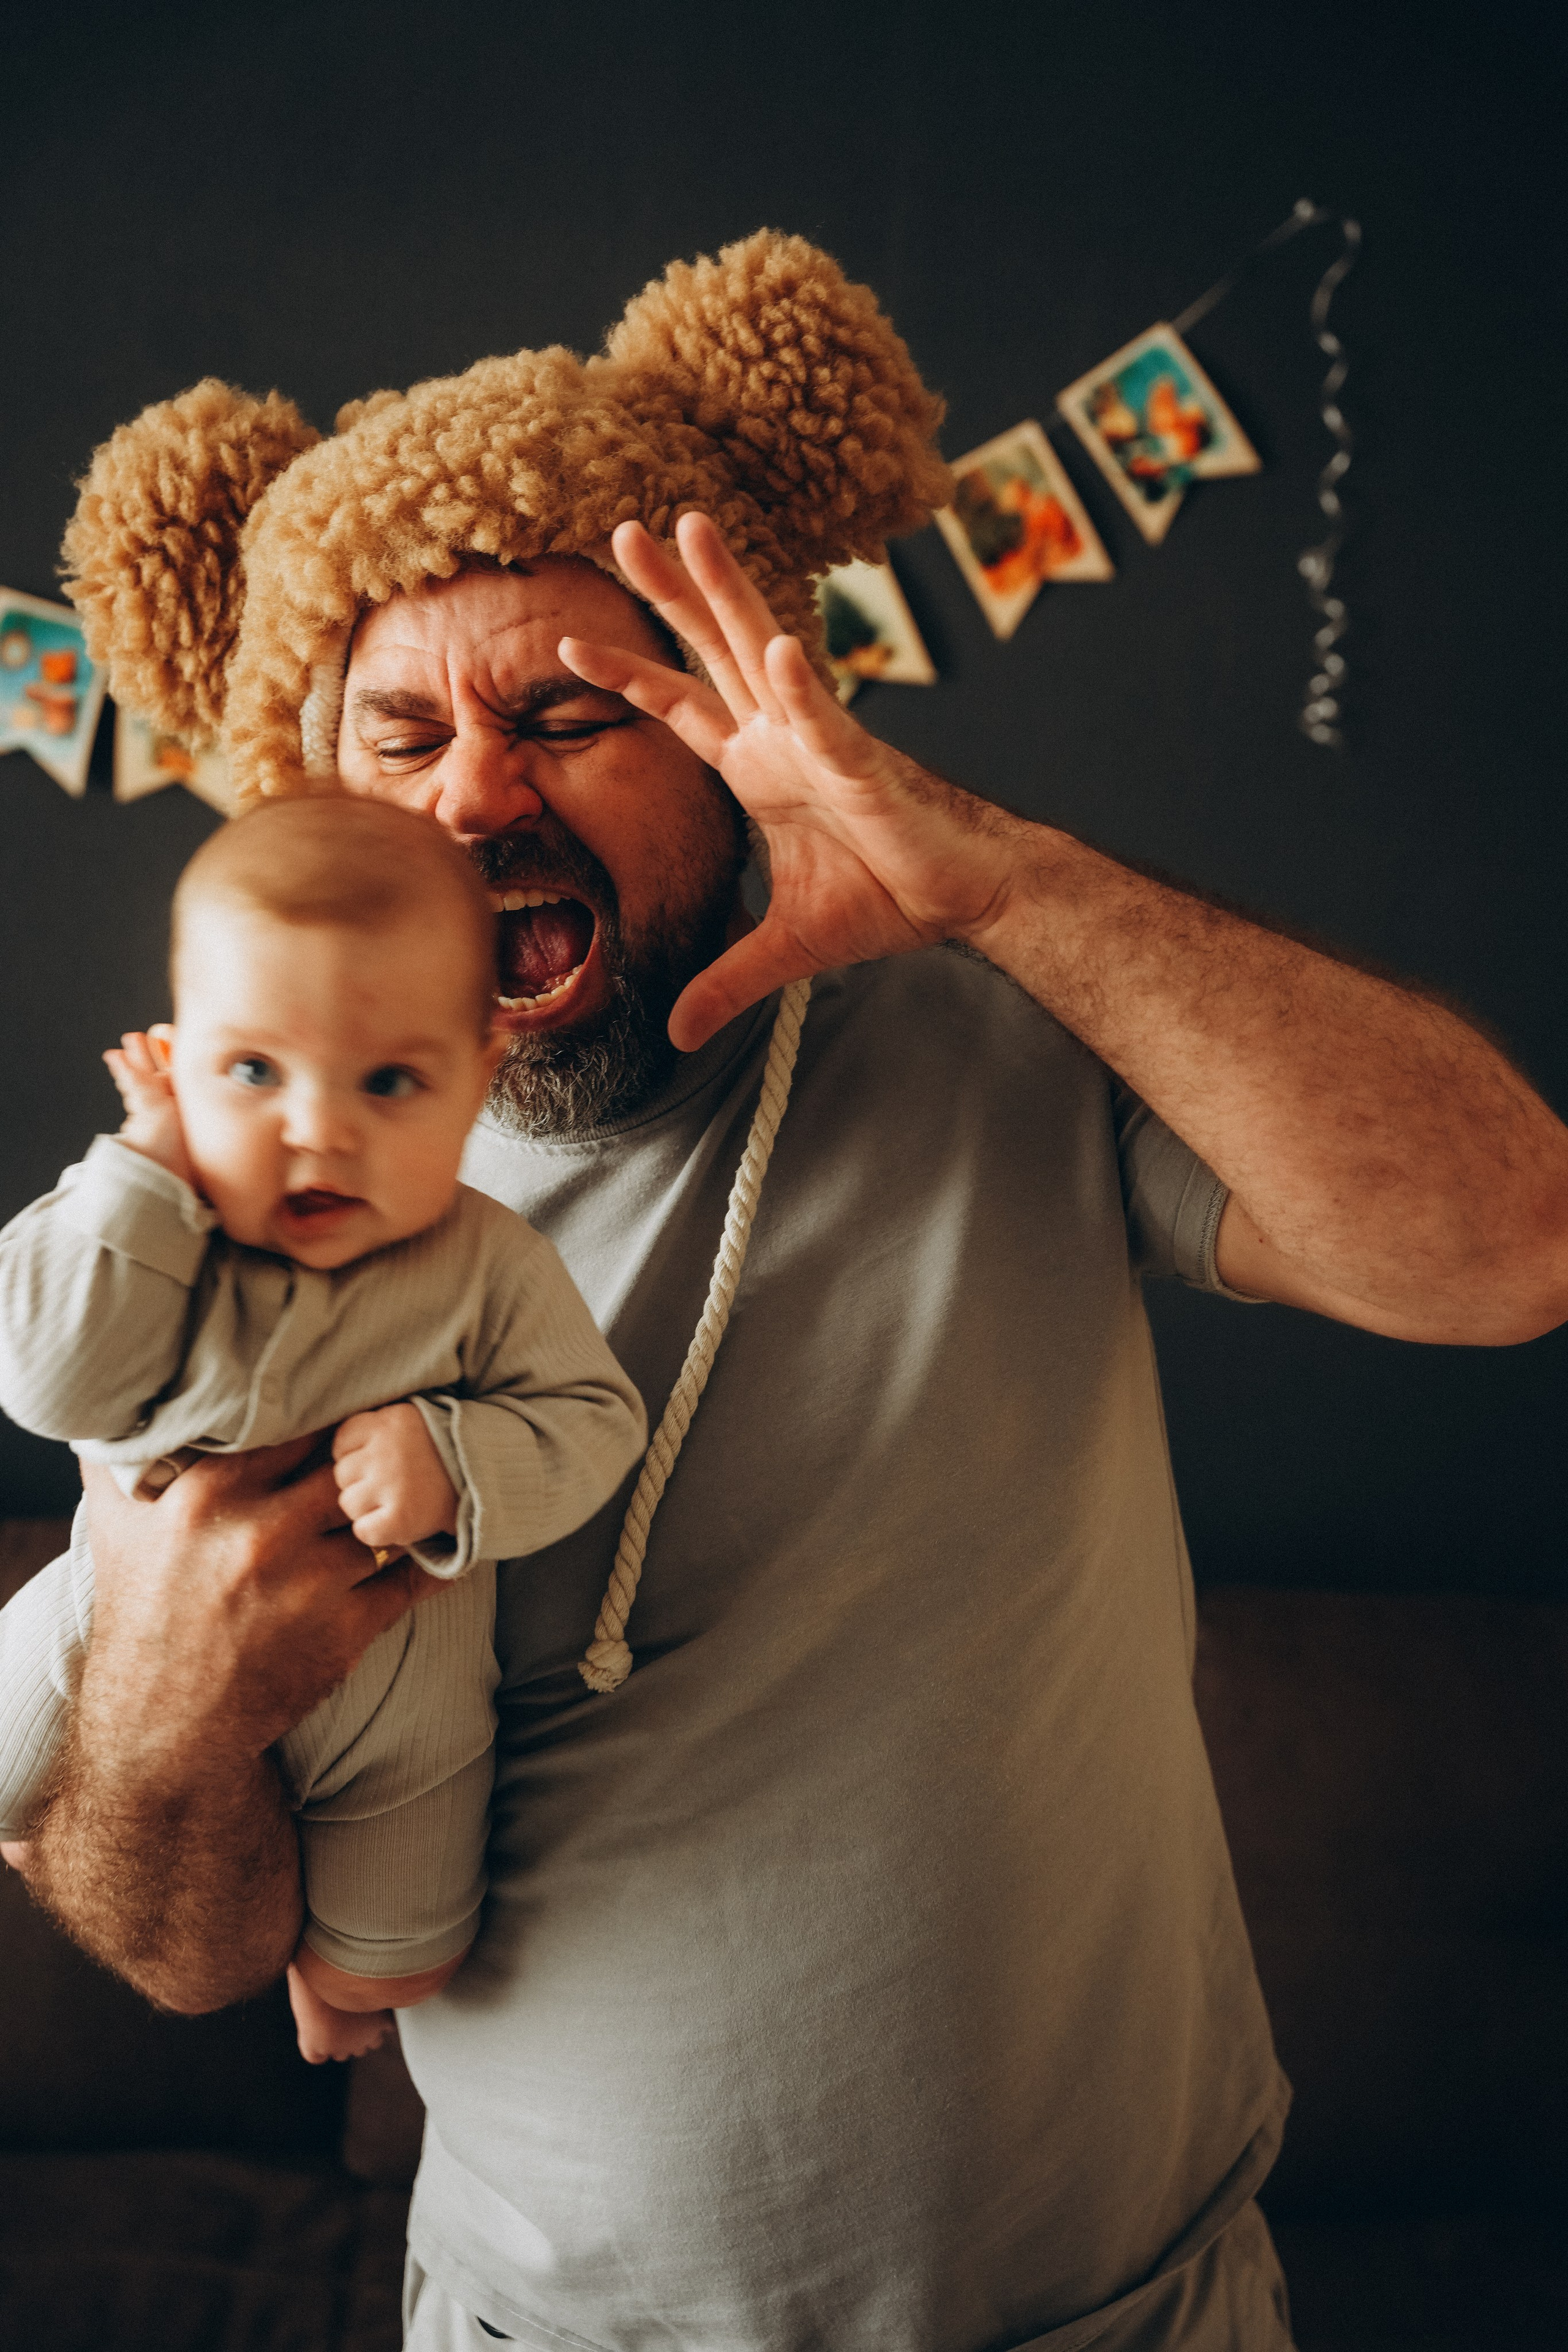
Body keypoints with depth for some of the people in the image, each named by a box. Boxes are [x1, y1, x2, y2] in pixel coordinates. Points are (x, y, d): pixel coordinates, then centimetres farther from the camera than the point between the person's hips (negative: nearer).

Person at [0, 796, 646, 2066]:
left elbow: (593, 1419, -15)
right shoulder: (146, 1230, -18)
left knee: (386, 1969, 15)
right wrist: (147, 1164, -30)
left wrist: (456, 1465, -35)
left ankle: (322, 1969, 54)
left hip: (385, 1698, -1)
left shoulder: (491, 1269, -21)